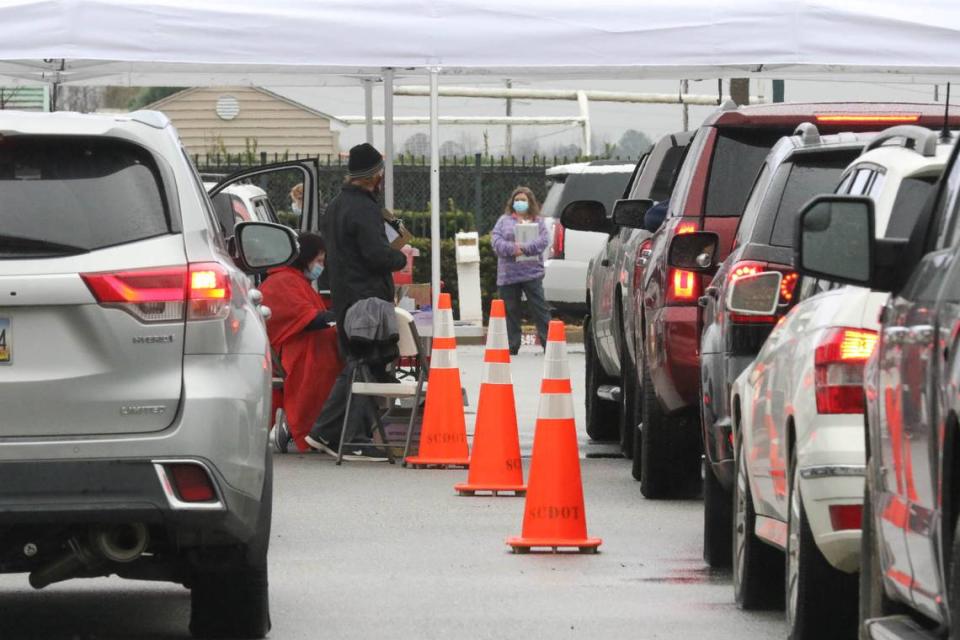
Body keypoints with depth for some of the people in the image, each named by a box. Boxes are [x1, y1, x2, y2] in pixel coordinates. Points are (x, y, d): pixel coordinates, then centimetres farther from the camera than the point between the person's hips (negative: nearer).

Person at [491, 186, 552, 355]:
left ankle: (548, 343, -5)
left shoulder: (538, 221, 9)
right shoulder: (504, 221, 12)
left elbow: (543, 241, -5)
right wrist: (512, 249, -17)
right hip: (508, 274, 2)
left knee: (539, 309, -5)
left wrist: (524, 248, -18)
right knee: (510, 310, 5)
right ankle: (511, 346, 11)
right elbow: (496, 241, 0)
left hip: (532, 273, -2)